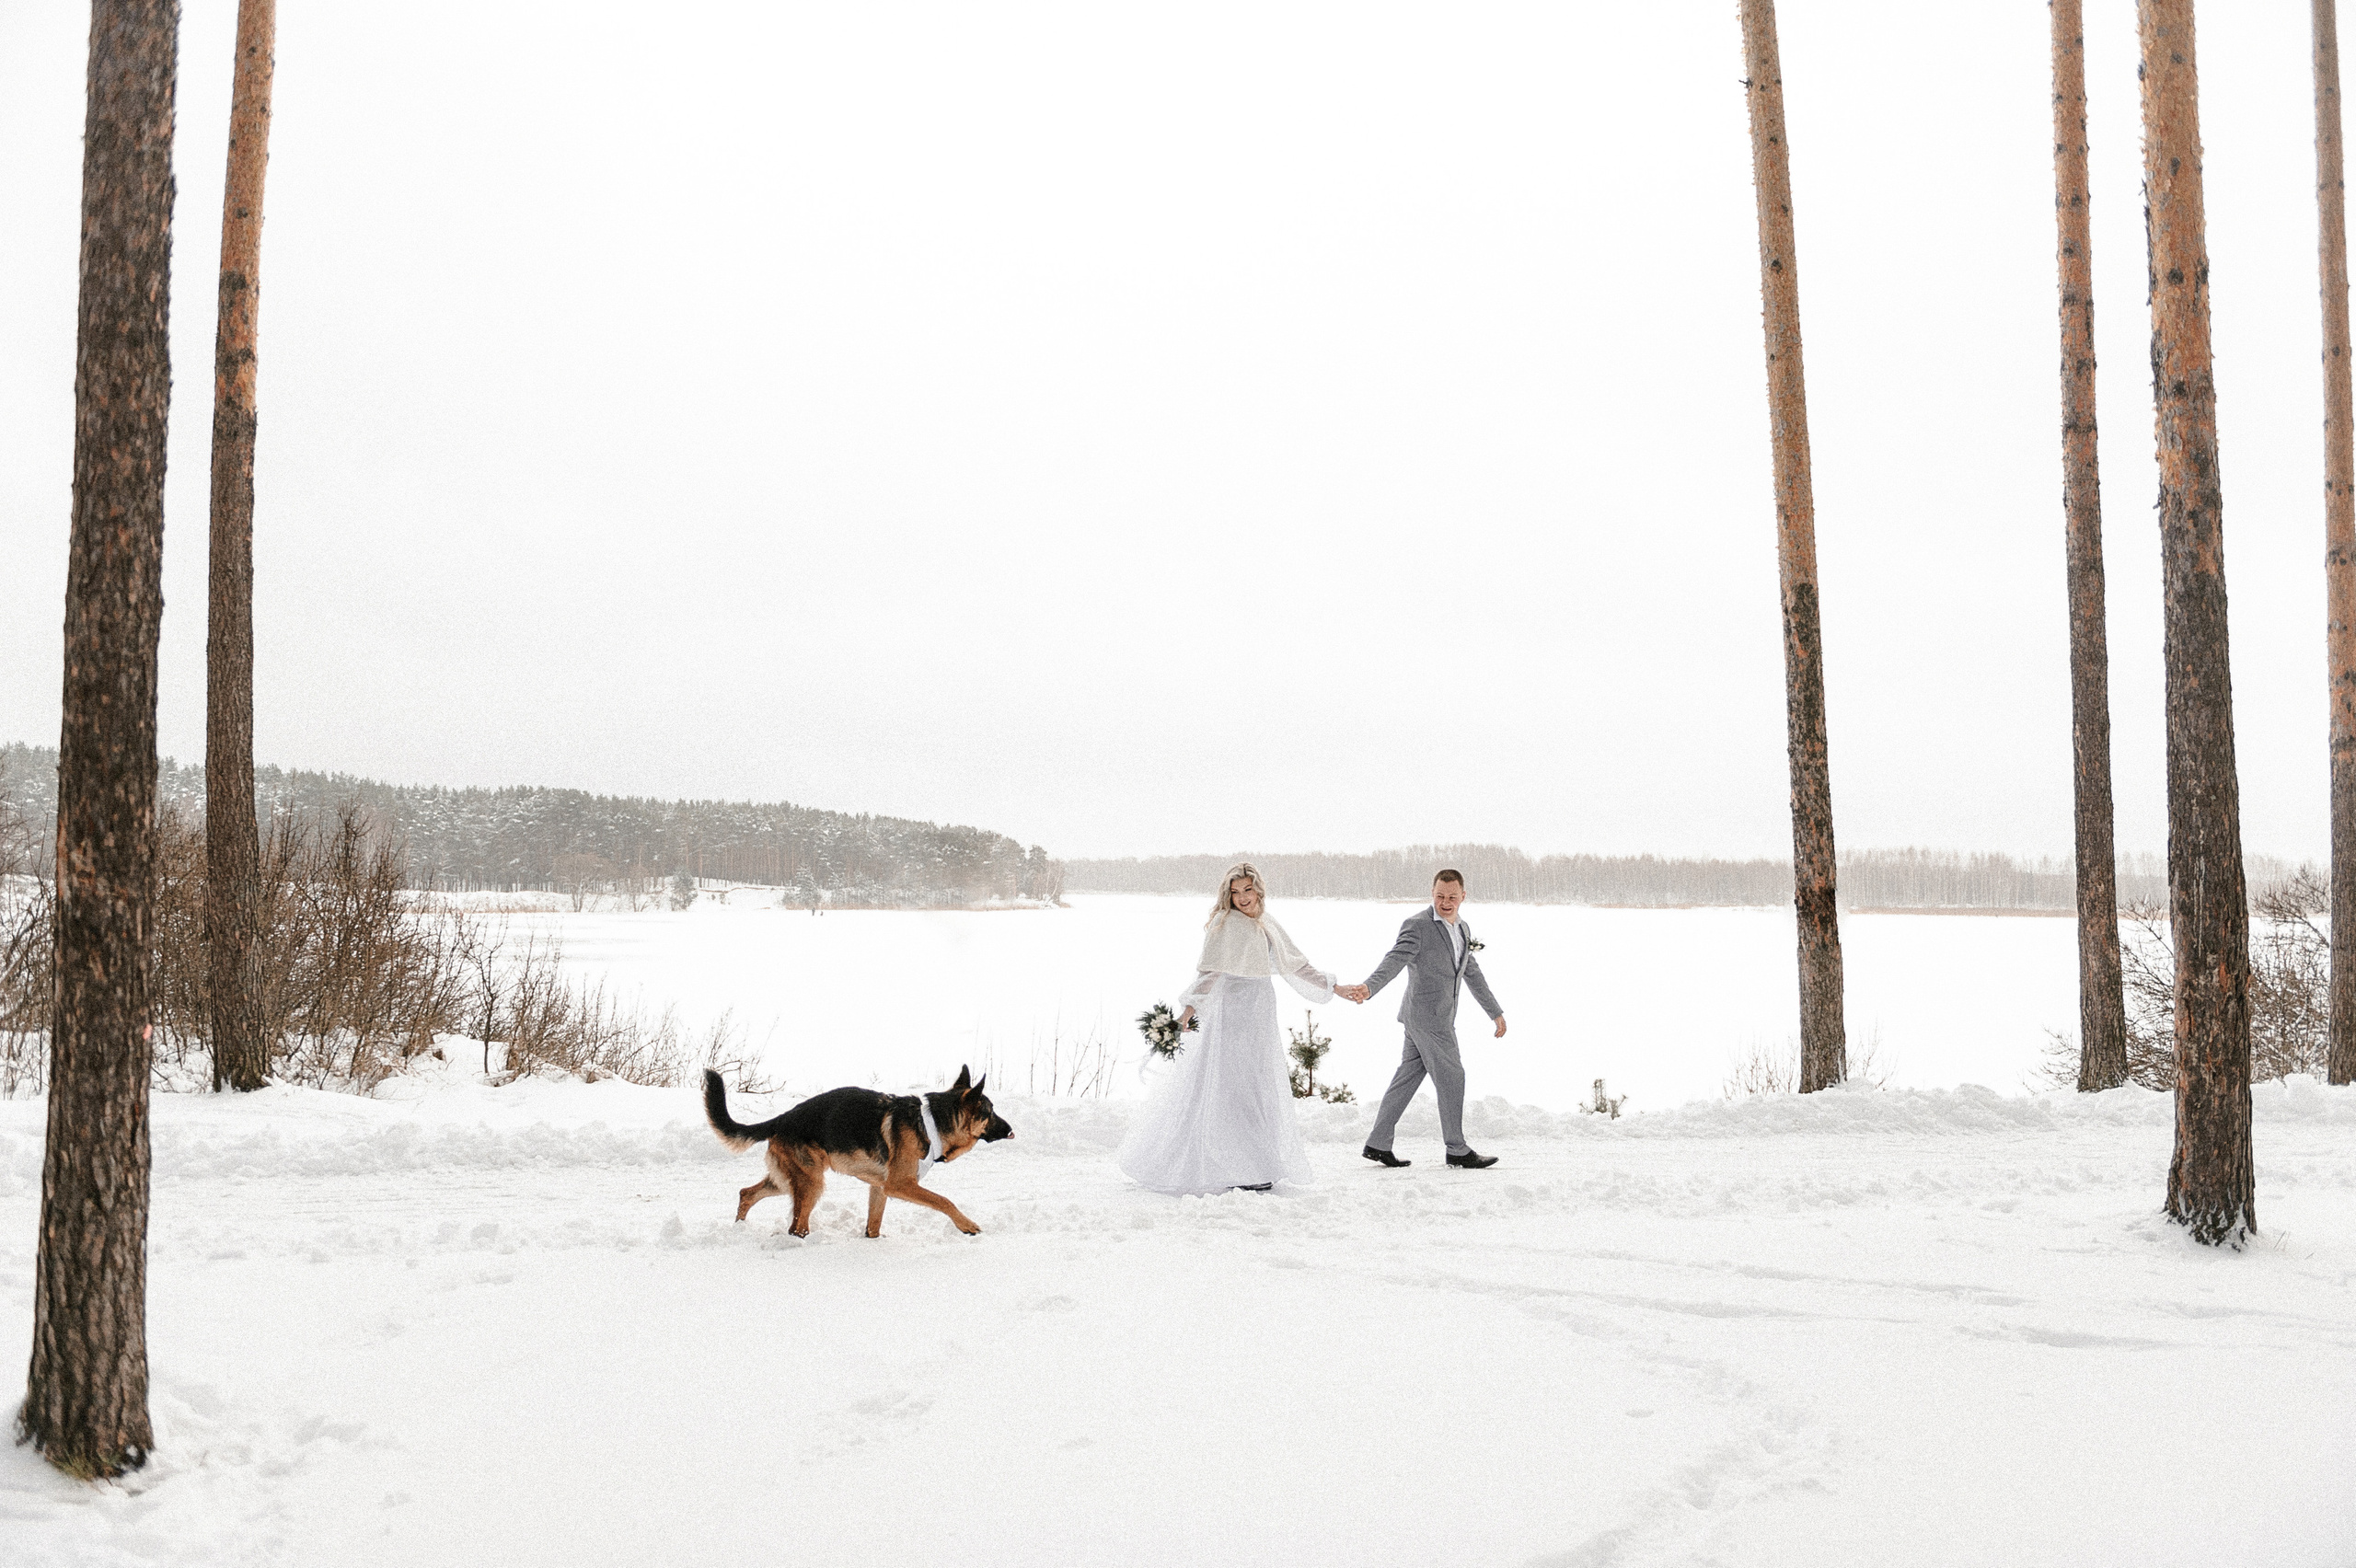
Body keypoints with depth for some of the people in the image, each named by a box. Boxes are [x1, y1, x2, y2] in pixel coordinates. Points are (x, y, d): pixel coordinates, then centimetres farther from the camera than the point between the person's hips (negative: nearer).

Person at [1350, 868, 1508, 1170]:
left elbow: (1473, 974, 24)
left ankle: (1378, 1144, 14)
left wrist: (1496, 1012, 26)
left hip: (1440, 1016, 8)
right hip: (1427, 1015, -8)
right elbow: (1395, 960, -24)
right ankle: (1457, 1150, 8)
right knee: (1451, 1077, -2)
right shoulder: (1418, 925, -13)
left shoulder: (1463, 929, 14)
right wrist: (1368, 987, -42)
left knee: (1408, 1078, 10)